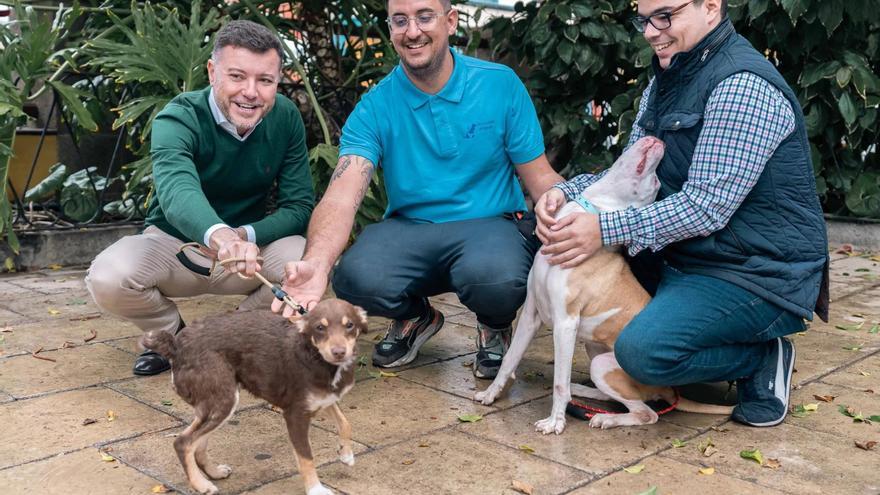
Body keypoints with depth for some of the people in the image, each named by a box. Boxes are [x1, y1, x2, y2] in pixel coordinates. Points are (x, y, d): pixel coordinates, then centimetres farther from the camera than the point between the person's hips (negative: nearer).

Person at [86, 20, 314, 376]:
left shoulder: (286, 119, -11)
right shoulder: (178, 119, -22)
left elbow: (299, 205, -12)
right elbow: (177, 189, -44)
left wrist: (245, 236, -32)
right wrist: (220, 236, -66)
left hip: (252, 246, 2)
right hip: (173, 244, -1)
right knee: (108, 279, -31)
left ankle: (241, 332, 2)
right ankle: (172, 333, 3)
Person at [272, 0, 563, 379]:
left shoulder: (501, 84, -3)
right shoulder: (374, 107, -4)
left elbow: (540, 178, -1)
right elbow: (342, 195, -17)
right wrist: (316, 264, -39)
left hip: (488, 225, -1)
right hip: (409, 229, 2)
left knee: (498, 278, -37)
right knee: (356, 278, -31)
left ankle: (495, 326, 5)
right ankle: (415, 318, 9)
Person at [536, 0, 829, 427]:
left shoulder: (744, 84, -19)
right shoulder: (665, 81, 11)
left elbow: (706, 205, -25)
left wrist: (606, 229, -30)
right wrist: (567, 192, -9)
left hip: (758, 275, -9)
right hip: (687, 259, 9)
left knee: (643, 350, -28)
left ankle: (764, 359, 0)